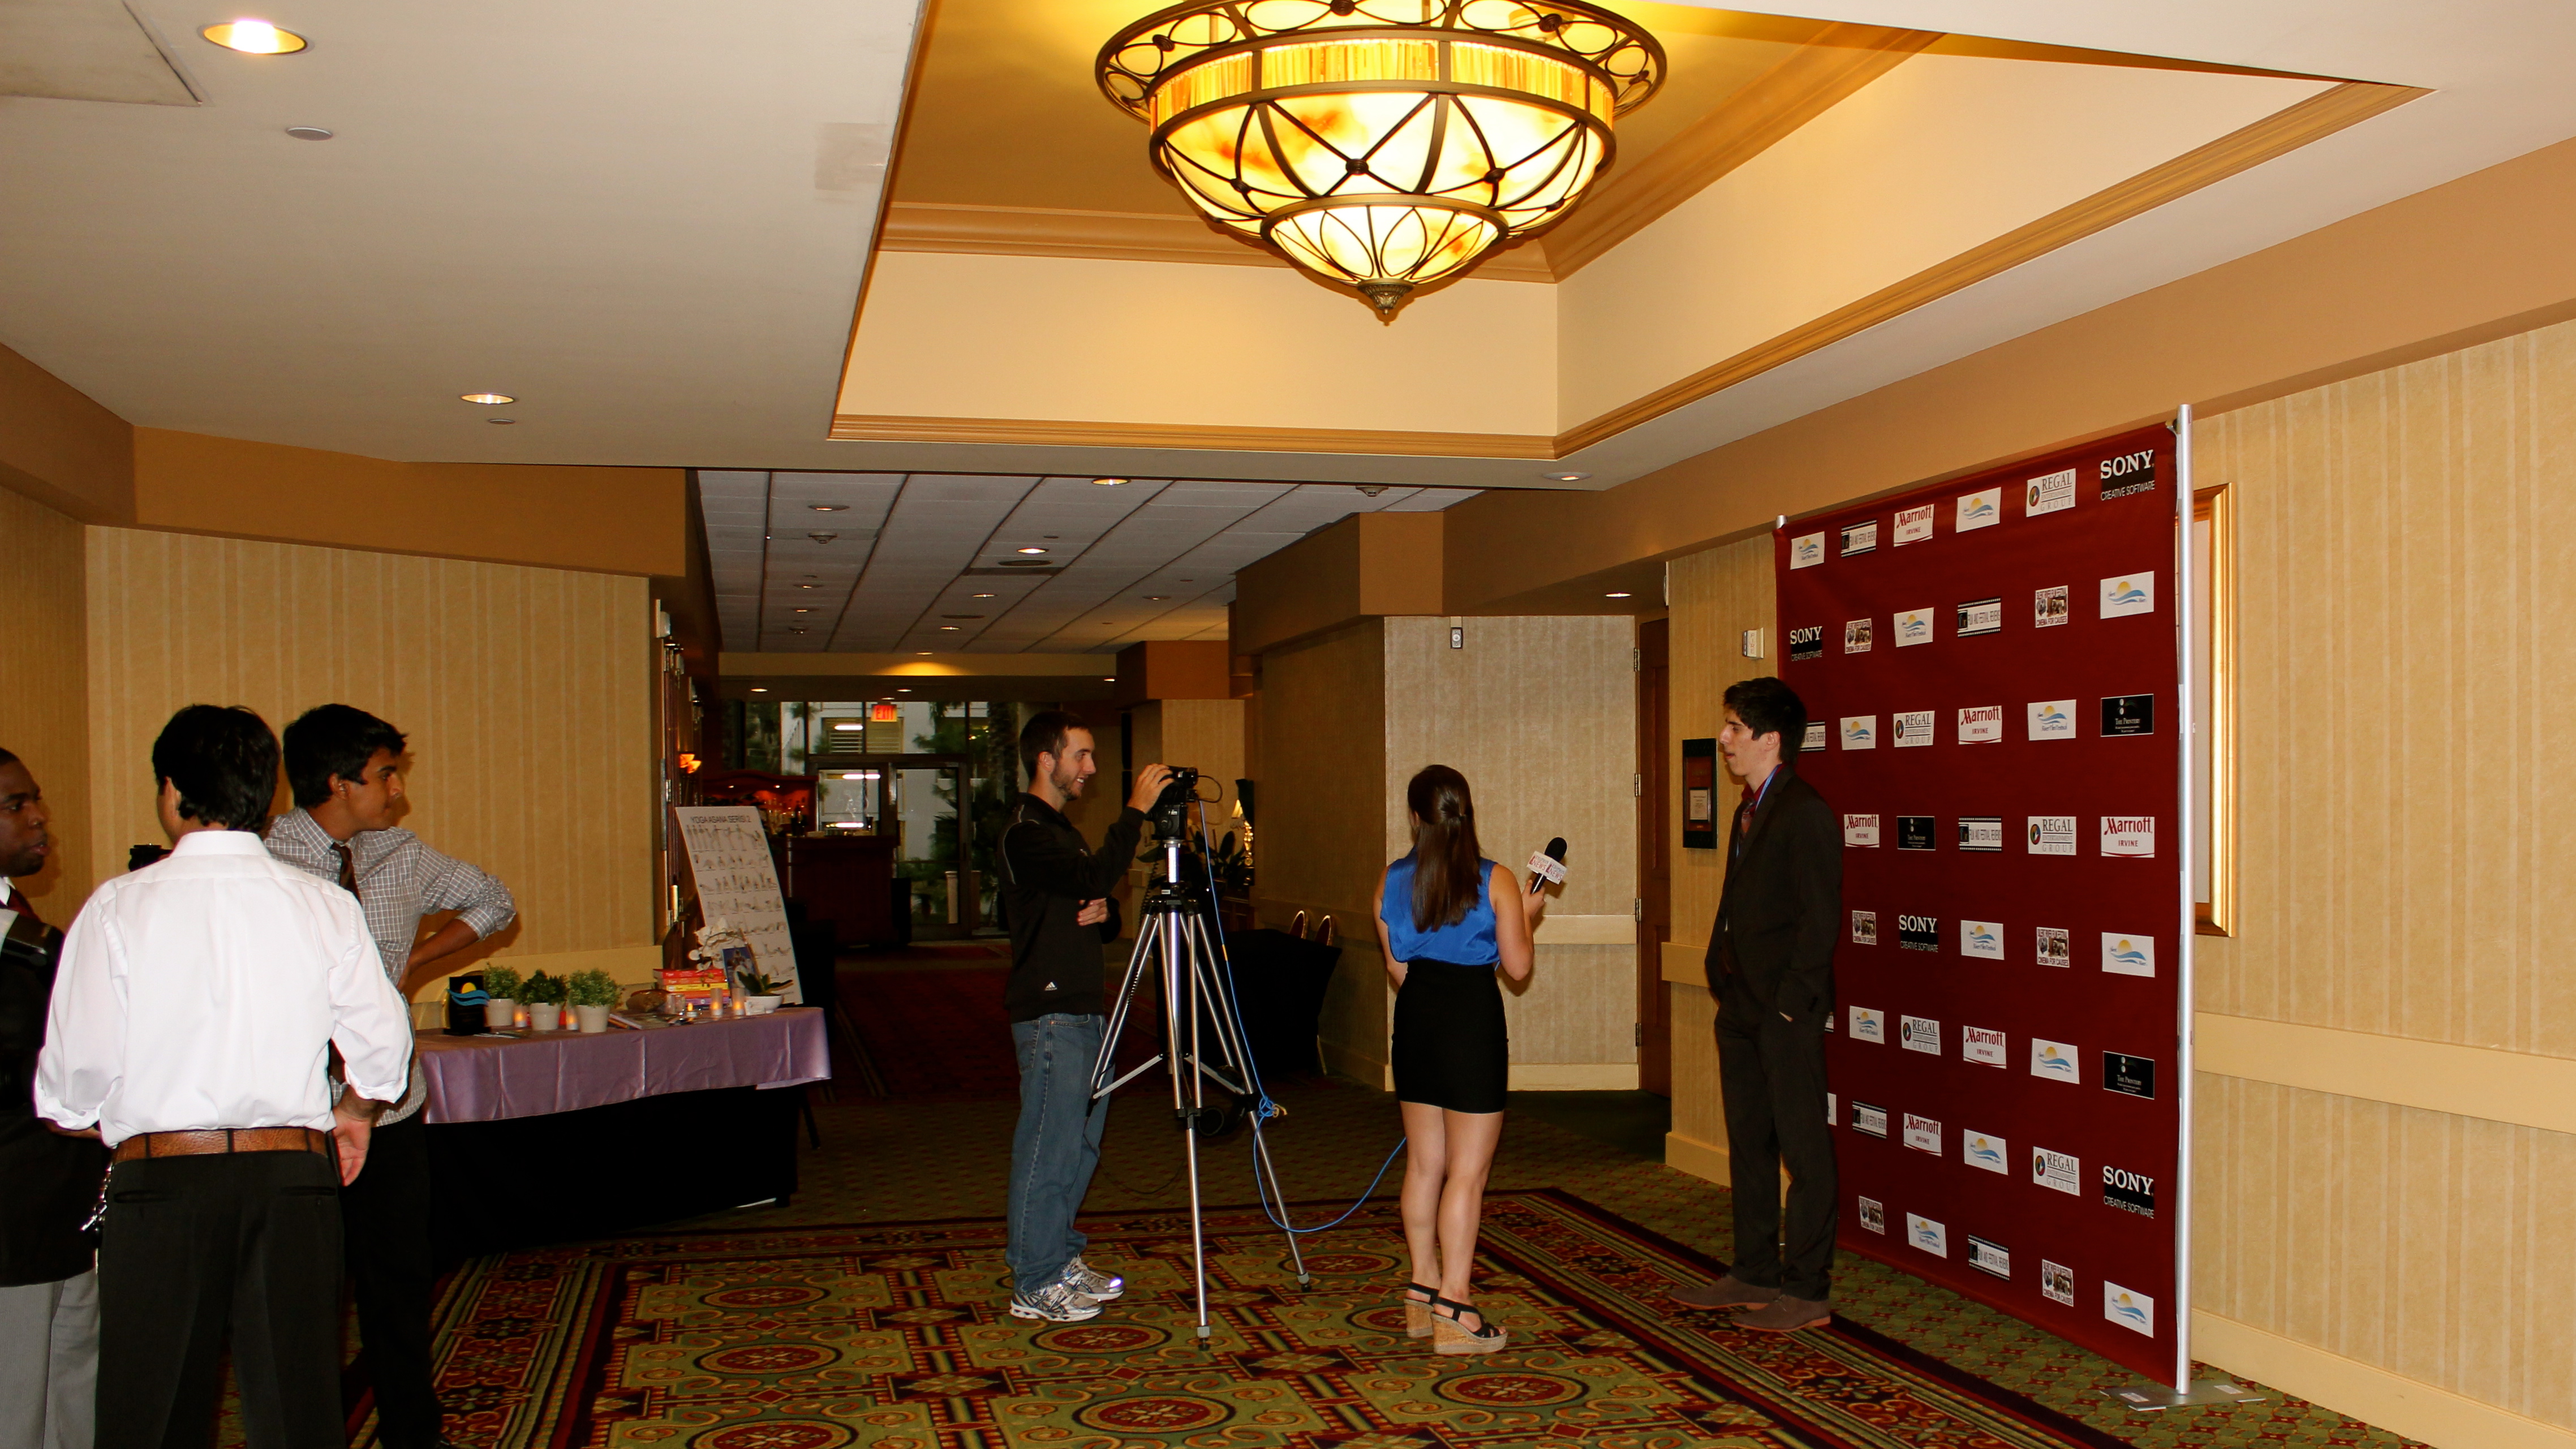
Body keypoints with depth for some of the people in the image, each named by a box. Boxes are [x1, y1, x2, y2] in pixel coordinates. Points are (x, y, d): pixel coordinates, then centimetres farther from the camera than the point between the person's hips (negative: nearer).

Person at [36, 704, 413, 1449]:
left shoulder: (120, 906, -5)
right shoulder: (326, 906, 0)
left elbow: (74, 1081, -4)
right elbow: (383, 1046, 4)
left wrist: (111, 1123, 18)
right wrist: (353, 1112, 25)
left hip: (159, 1174, -1)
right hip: (294, 1175, 2)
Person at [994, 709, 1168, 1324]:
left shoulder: (1062, 829, 18)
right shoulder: (1025, 833, -13)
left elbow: (1091, 901, 23)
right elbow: (1094, 876, -28)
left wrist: (1104, 915, 0)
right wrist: (1136, 810, -23)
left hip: (1084, 1010, 10)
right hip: (1049, 1014, -10)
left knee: (1081, 1142, 14)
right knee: (1048, 1147, -5)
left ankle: (1061, 1260, 25)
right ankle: (1035, 1285, 2)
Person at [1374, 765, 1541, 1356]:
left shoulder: (1392, 881, 3)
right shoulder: (1496, 881, -8)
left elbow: (1397, 968, 10)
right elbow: (1517, 966, -4)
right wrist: (1527, 917, 13)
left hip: (1415, 1018, 5)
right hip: (1474, 1018, -5)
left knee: (1424, 1163, 16)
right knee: (1468, 1172, -1)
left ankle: (1422, 1291, 25)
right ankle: (1453, 1311, -1)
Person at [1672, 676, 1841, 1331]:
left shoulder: (1805, 812, -14)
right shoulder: (1750, 809, 15)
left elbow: (1820, 919, -18)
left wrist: (1791, 1001, -18)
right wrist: (1722, 977, 12)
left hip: (1785, 1012, -10)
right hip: (1742, 1007, 10)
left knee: (1803, 1147, 0)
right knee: (1748, 1142, 16)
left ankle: (1807, 1290, 8)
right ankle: (1754, 1274, 26)